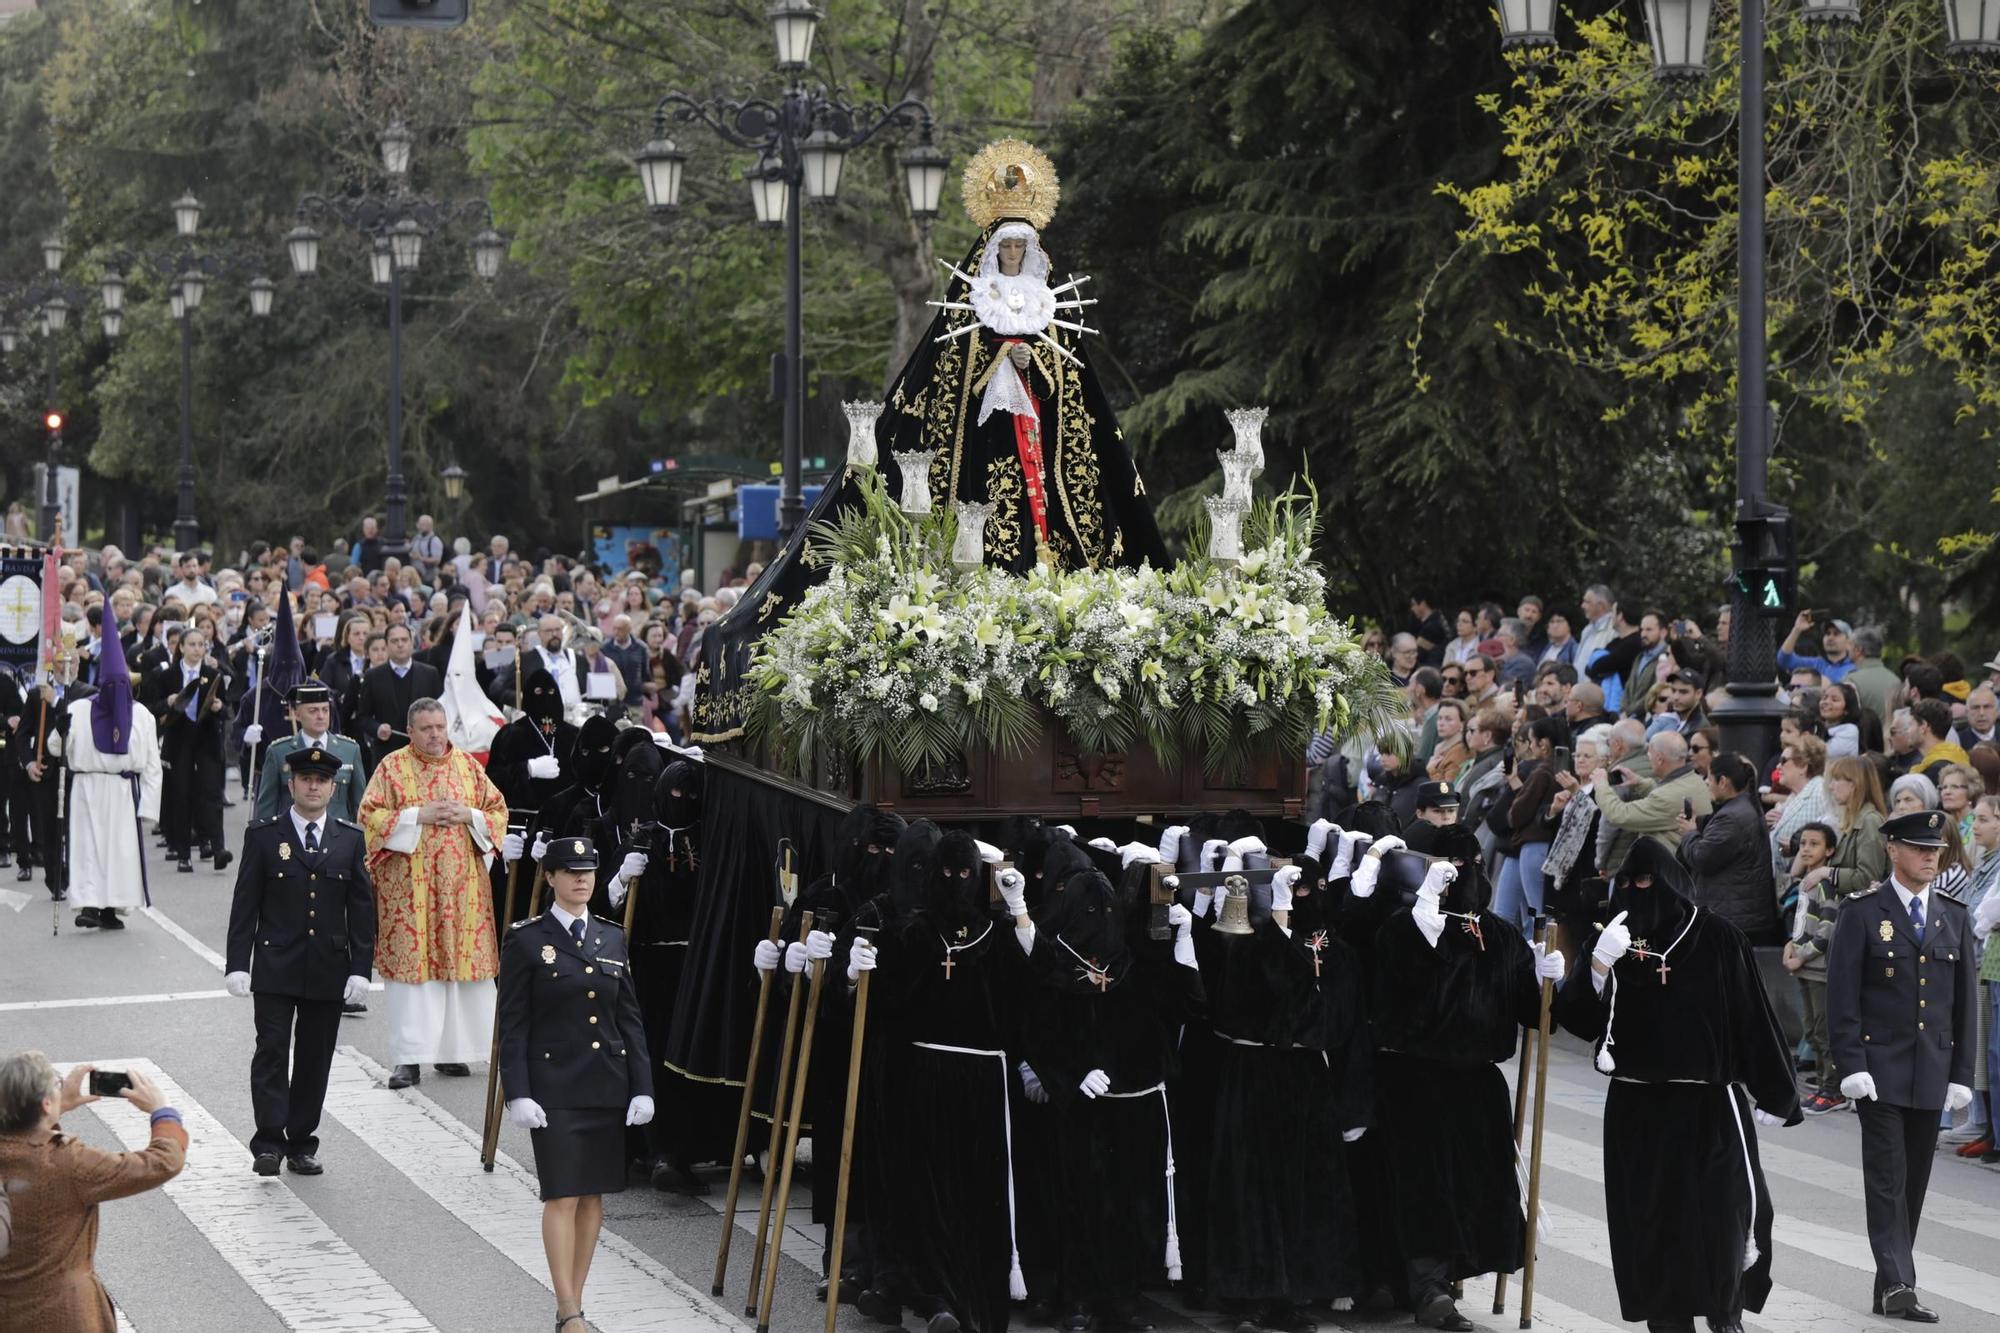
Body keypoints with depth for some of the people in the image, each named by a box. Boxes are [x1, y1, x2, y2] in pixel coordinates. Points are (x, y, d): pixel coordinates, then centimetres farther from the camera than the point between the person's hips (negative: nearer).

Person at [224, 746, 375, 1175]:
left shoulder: (351, 840, 7)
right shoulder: (263, 836, 1)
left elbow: (361, 908, 7)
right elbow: (245, 905, 0)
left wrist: (361, 968, 1)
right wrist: (238, 964, -6)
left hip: (329, 970, 2)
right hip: (275, 968, -2)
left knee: (315, 1058, 7)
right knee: (272, 1052, -8)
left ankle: (302, 1144, 15)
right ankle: (268, 1144, -7)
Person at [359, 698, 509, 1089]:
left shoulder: (468, 765, 10)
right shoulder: (392, 767, 1)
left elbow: (499, 811, 12)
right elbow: (370, 815, -5)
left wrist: (469, 816, -8)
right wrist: (419, 816, -14)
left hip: (462, 885, 3)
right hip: (409, 886, -3)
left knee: (460, 962, 3)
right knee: (411, 966, -6)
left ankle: (451, 1050, 13)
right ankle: (410, 1059, -5)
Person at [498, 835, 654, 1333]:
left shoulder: (612, 939, 11)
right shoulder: (527, 940, -3)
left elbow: (630, 1018, 12)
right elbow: (513, 1025, -5)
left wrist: (642, 1086, 4)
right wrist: (518, 1093, -12)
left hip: (607, 1086, 5)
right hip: (554, 1086, -5)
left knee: (593, 1196, 8)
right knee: (562, 1196, -9)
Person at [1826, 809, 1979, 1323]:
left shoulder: (1955, 918, 10)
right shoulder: (1862, 914, -3)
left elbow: (1965, 1001, 12)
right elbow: (1842, 996, -6)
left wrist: (1961, 1073, 6)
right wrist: (1851, 1065, -13)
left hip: (1933, 1072, 4)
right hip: (1880, 1069, -4)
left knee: (1914, 1183, 8)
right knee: (1887, 1179, -8)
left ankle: (1892, 1286, 15)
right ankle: (1896, 1285, -11)